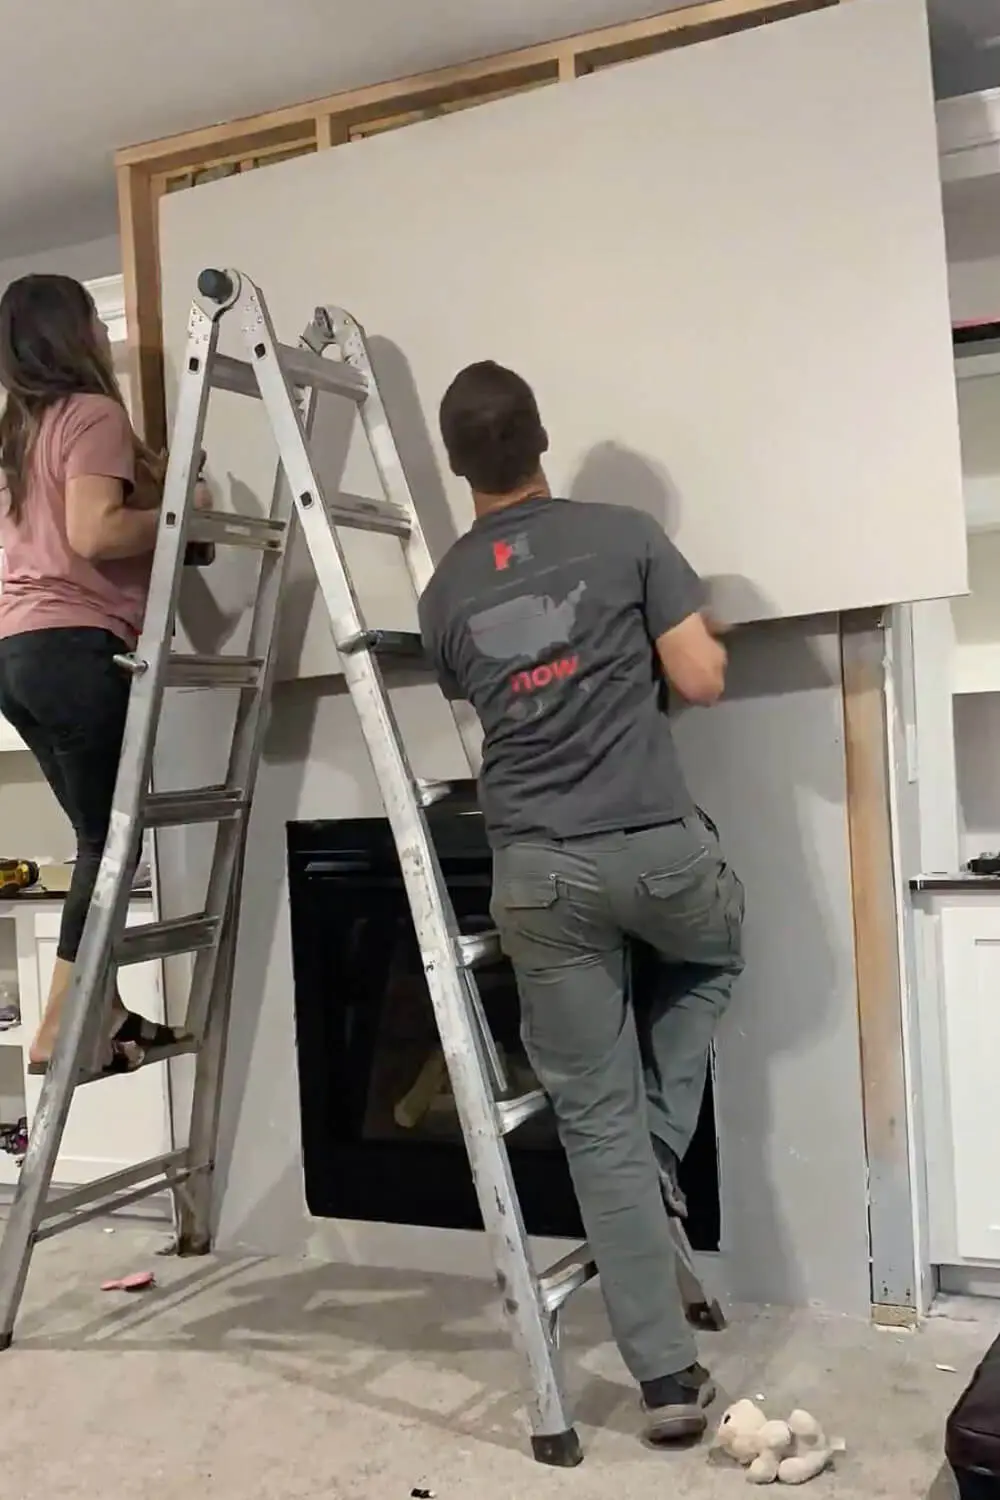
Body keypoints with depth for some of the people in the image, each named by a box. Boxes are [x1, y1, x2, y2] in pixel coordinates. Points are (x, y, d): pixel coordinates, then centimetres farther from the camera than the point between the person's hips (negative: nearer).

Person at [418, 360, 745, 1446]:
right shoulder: (626, 537, -2)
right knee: (713, 956, 35)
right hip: (655, 844, -2)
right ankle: (662, 1152, 20)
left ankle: (666, 1378, 12)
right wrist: (695, 635, 19)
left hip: (535, 874, 2)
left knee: (595, 1122, 8)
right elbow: (702, 682, -3)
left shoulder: (443, 596, 9)